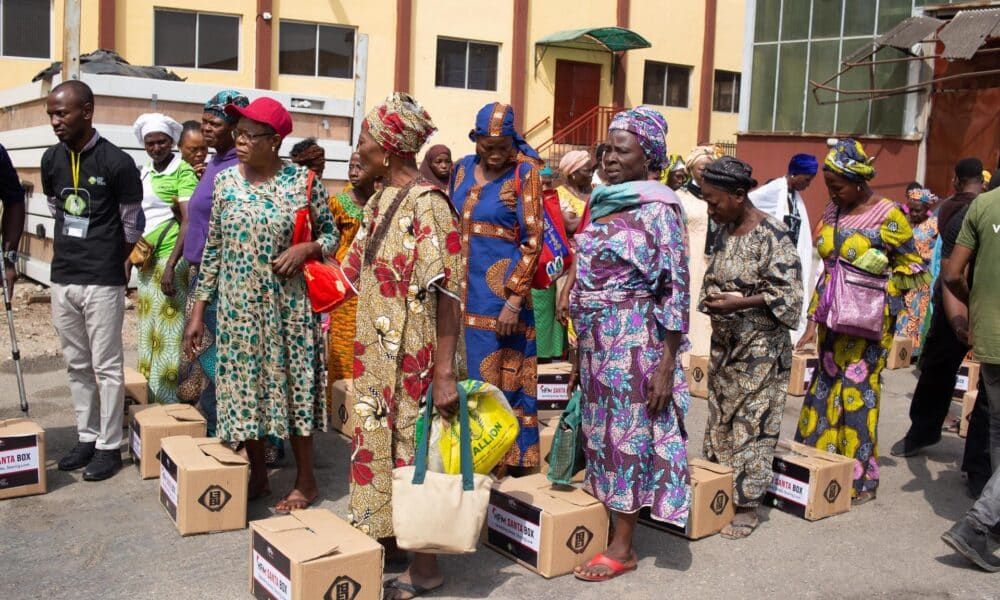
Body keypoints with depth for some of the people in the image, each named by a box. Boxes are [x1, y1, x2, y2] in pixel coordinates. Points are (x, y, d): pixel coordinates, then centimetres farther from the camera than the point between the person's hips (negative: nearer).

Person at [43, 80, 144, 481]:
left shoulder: (117, 162, -11)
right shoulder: (51, 159, 5)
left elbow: (132, 226, -4)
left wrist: (106, 264, 6)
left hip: (103, 281, -6)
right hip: (62, 278, 6)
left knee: (107, 367, 2)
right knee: (77, 365, 13)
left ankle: (109, 446, 11)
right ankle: (87, 437, 25)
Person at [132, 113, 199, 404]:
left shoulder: (183, 171, -9)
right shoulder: (143, 173, 14)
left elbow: (188, 222, -16)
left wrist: (171, 265, -23)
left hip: (171, 259, -8)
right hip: (146, 262, 8)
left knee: (169, 334, -6)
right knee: (148, 334, 12)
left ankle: (171, 402, 0)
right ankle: (151, 400, 20)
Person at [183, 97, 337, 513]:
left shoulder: (303, 181, -7)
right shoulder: (225, 181, 2)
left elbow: (331, 234, 4)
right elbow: (213, 248, 6)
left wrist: (305, 249, -18)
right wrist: (199, 310, 5)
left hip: (287, 306, -3)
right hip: (237, 307, 3)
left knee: (292, 385, 4)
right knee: (242, 388, 9)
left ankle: (306, 480, 20)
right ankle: (258, 475, 27)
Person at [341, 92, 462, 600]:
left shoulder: (427, 204, -18)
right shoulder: (380, 201, 9)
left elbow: (446, 291, -22)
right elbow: (358, 273, 18)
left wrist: (446, 372, -25)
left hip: (414, 357, -8)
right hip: (377, 352, 8)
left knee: (413, 447, 3)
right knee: (379, 439, 16)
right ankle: (384, 534, 34)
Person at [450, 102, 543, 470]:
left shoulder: (524, 173, -7)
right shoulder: (464, 168, 9)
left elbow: (532, 241, -11)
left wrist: (514, 301, -17)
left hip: (500, 293, -5)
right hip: (462, 291, 6)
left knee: (501, 379, 1)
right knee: (461, 376, 12)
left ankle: (509, 460, 12)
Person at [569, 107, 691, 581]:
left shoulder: (657, 209, -11)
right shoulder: (602, 203, 11)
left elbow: (676, 290, -13)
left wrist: (666, 365, -17)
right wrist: (580, 354, 16)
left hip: (633, 341, -7)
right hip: (596, 341, 7)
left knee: (628, 435, 2)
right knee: (599, 433, 13)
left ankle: (622, 546, 13)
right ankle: (602, 523, 27)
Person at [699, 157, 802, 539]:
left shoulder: (771, 235, -15)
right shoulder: (725, 231, 8)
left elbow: (788, 294, -18)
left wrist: (739, 303, -24)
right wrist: (710, 300, 4)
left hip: (760, 349, -8)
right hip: (724, 344, 8)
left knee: (751, 425, -1)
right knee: (720, 419, 13)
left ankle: (747, 506, 10)